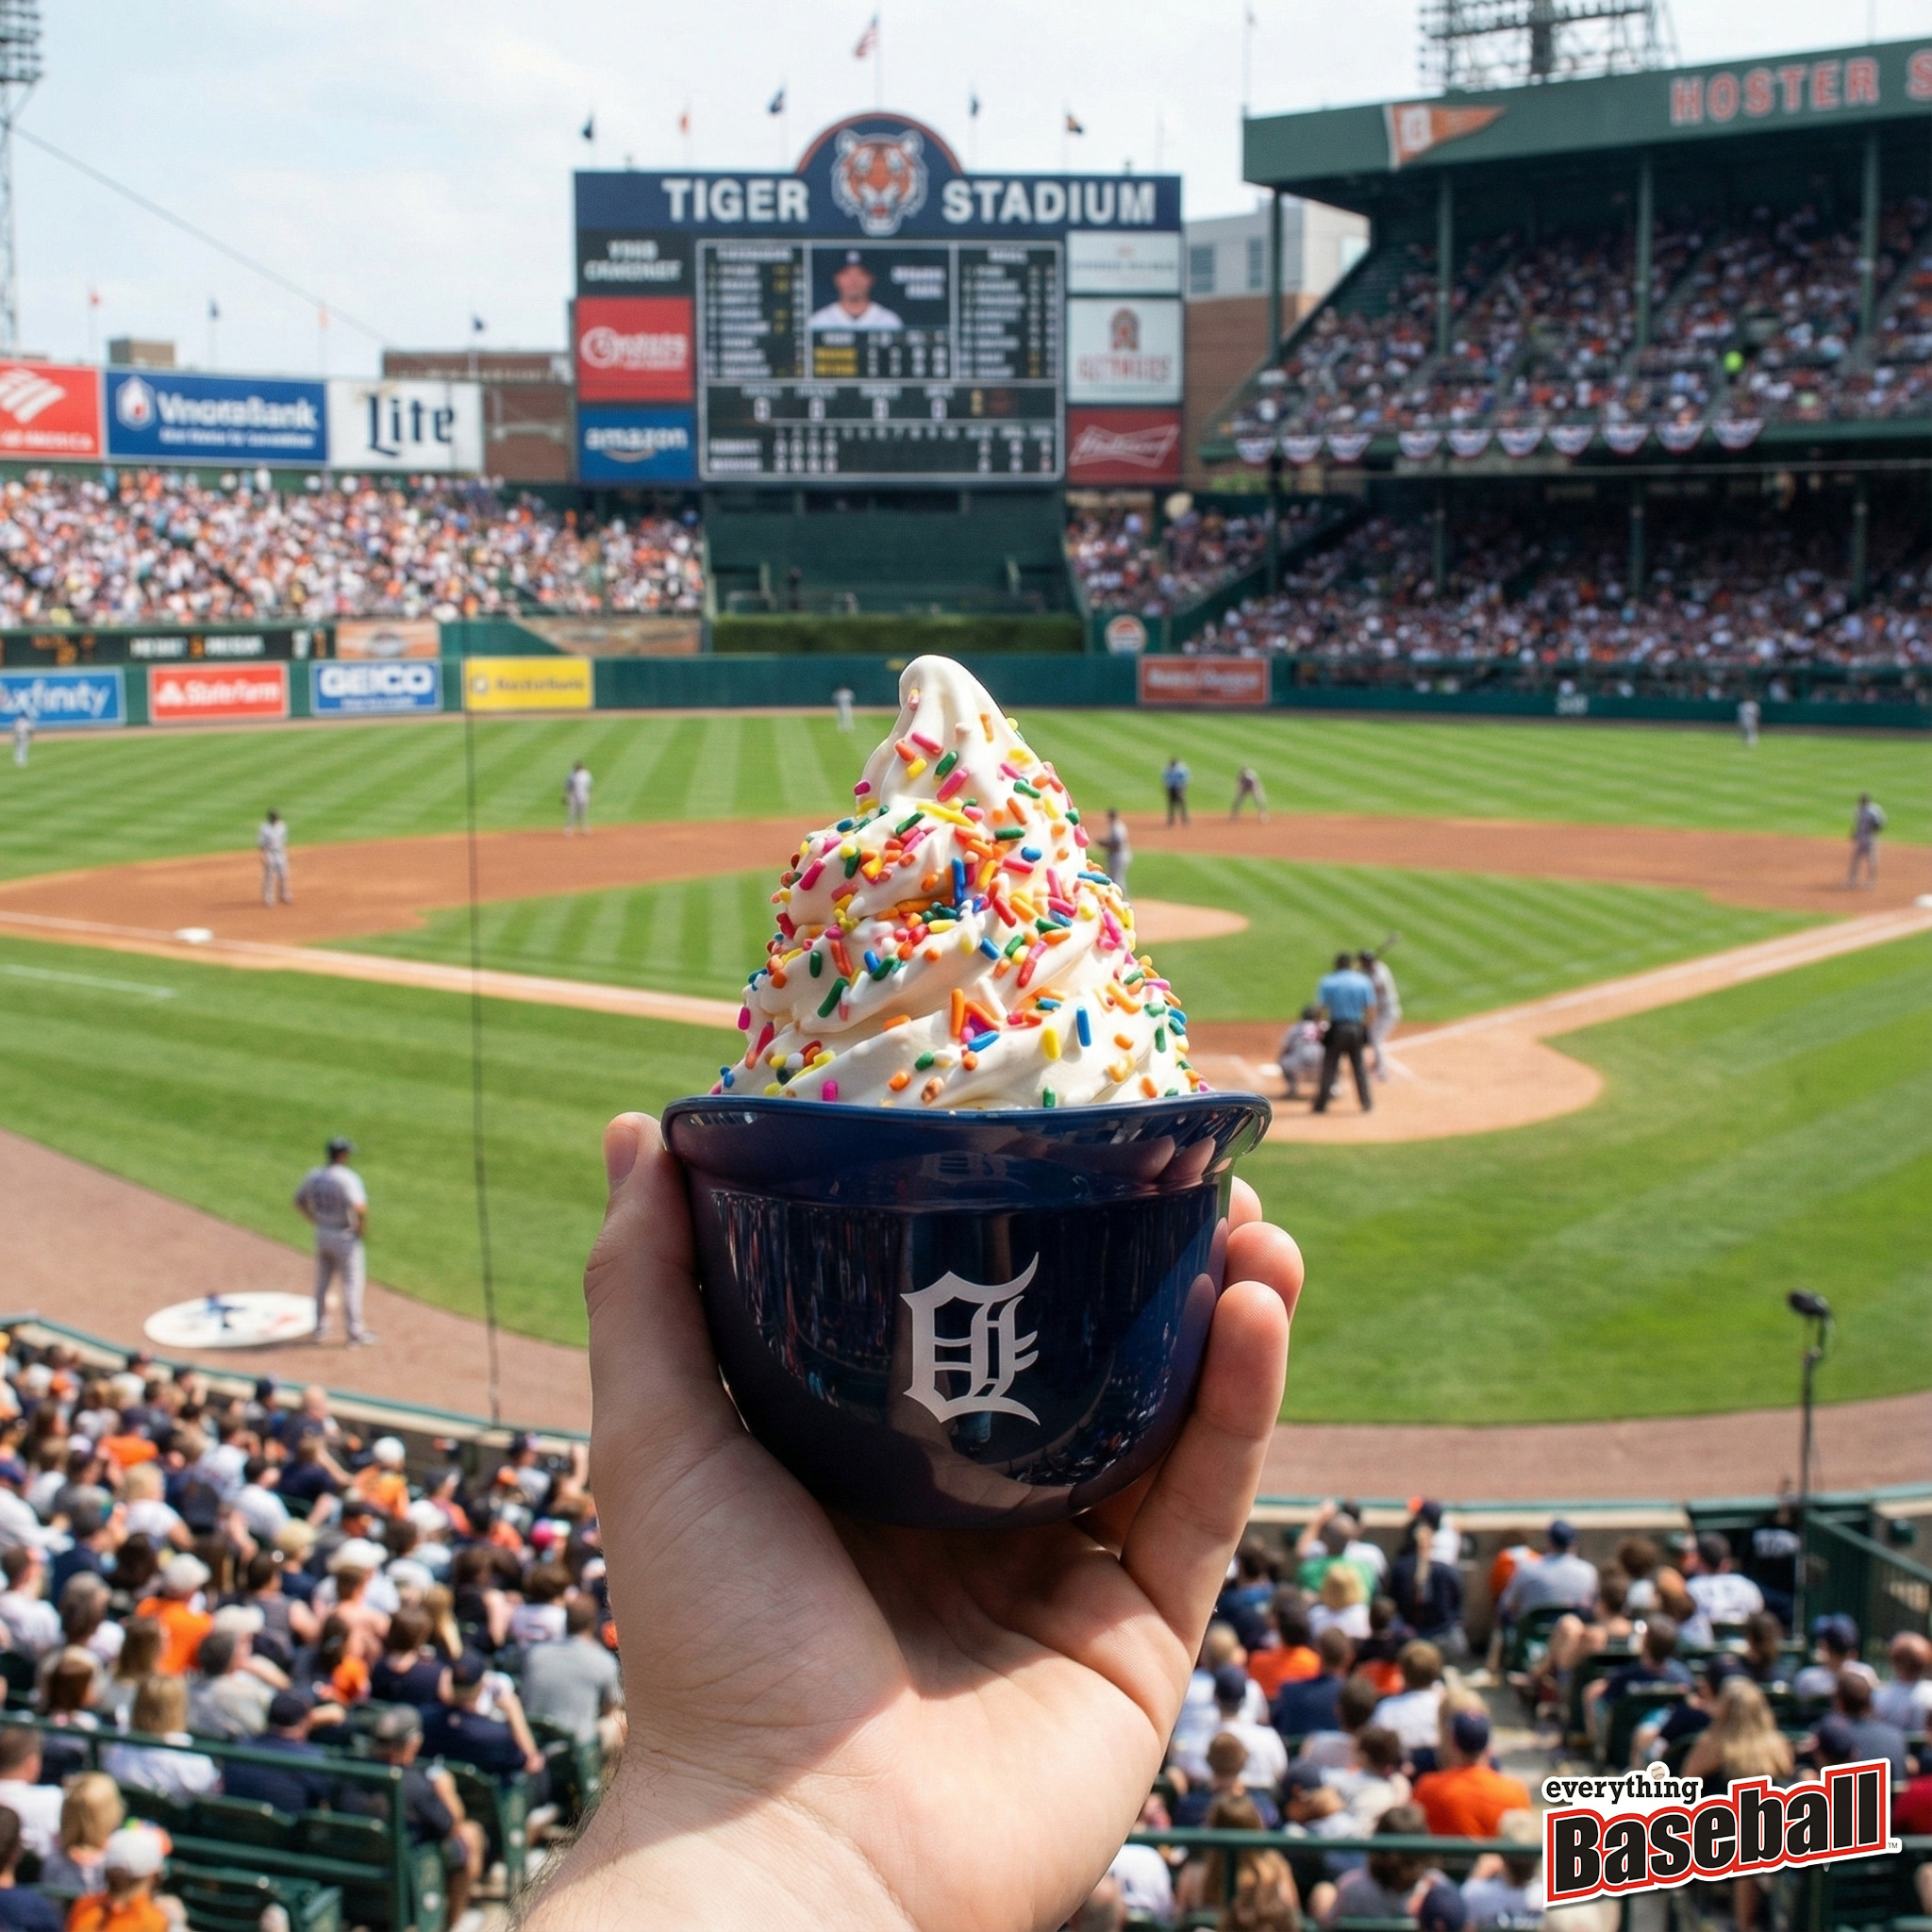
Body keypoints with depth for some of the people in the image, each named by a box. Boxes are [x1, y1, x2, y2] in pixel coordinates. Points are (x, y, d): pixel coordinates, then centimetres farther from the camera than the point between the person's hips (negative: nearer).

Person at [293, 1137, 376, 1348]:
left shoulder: (313, 1176, 1)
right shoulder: (348, 1178, -20)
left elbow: (299, 1202, 11)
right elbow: (360, 1208, -32)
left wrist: (317, 1221, 15)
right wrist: (362, 1227, -15)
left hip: (322, 1234, 6)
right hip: (345, 1236, -6)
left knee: (322, 1283, 19)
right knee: (351, 1284, 3)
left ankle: (321, 1329, 29)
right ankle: (355, 1334, 7)